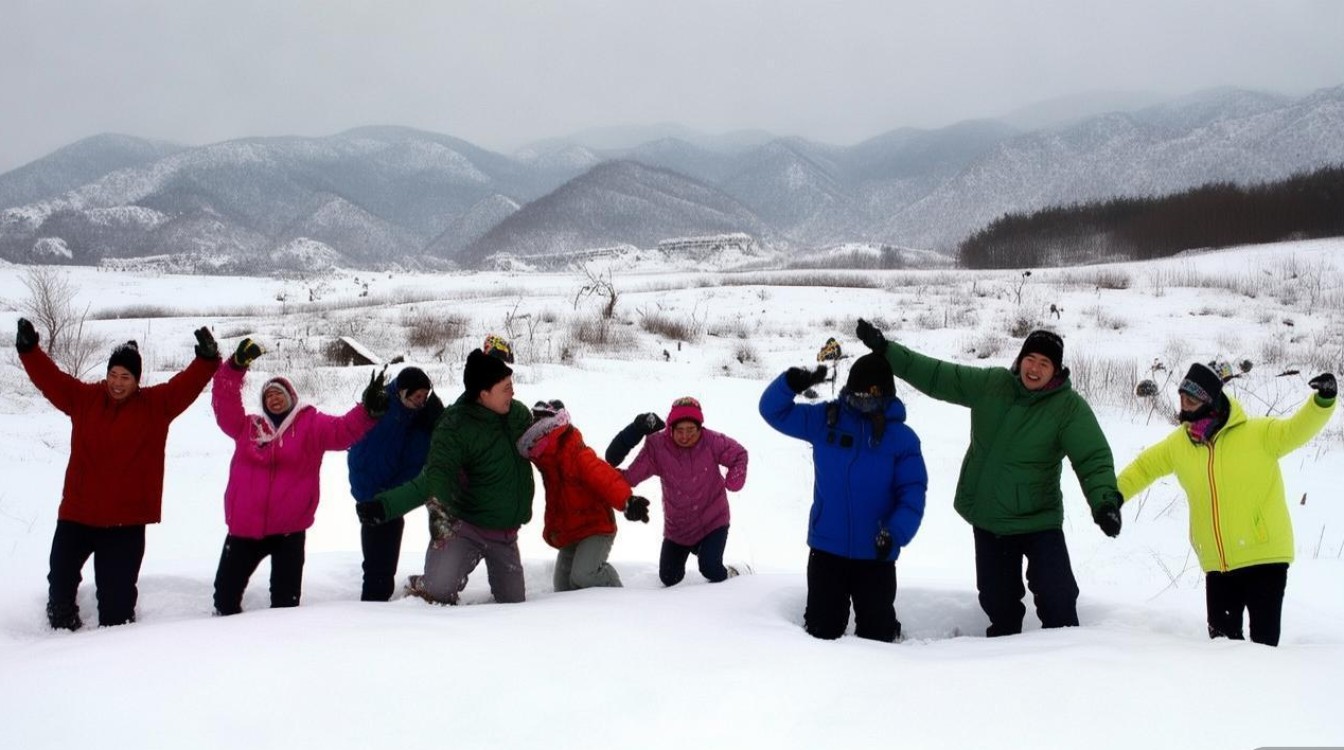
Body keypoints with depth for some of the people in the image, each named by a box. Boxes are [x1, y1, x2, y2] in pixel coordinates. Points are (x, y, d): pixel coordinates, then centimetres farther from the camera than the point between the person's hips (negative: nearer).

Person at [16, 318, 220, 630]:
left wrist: (207, 359, -27)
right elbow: (50, 378, 3)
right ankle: (62, 626, 33)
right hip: (77, 513, 3)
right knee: (61, 577, 11)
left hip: (126, 519, -2)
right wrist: (29, 349, -9)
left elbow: (187, 385, -11)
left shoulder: (157, 404, 0)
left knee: (117, 589, 2)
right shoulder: (83, 398, 5)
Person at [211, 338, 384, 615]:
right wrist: (235, 367, -10)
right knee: (226, 588, 11)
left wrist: (367, 411, -31)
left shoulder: (311, 424, 2)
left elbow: (342, 430, -12)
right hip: (245, 526, 3)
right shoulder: (249, 426, 10)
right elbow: (225, 405, 1)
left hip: (289, 529, -3)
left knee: (286, 596, 5)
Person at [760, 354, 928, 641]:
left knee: (876, 633, 8)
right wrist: (791, 383, -19)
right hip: (826, 548, 1)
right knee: (821, 629, 11)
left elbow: (912, 494, -8)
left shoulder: (902, 437, -4)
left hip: (875, 554, -1)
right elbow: (774, 410, 3)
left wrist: (896, 533, -25)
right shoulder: (825, 419, 0)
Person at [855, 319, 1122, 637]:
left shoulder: (1070, 407, -13)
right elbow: (936, 376, 2)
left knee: (1057, 597, -14)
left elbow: (1094, 458, -19)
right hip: (987, 520, 4)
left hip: (1038, 520, -4)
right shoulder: (989, 383, -3)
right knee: (997, 599, 14)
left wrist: (1104, 500, -37)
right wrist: (886, 350, 0)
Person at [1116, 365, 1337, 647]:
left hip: (1264, 556, -5)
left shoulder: (1259, 433, -7)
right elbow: (1144, 467, 19)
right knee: (1222, 635, 12)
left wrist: (1322, 402, -35)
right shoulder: (1178, 444, 6)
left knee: (1264, 639, -4)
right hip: (1217, 564, 5)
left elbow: (1297, 429, -18)